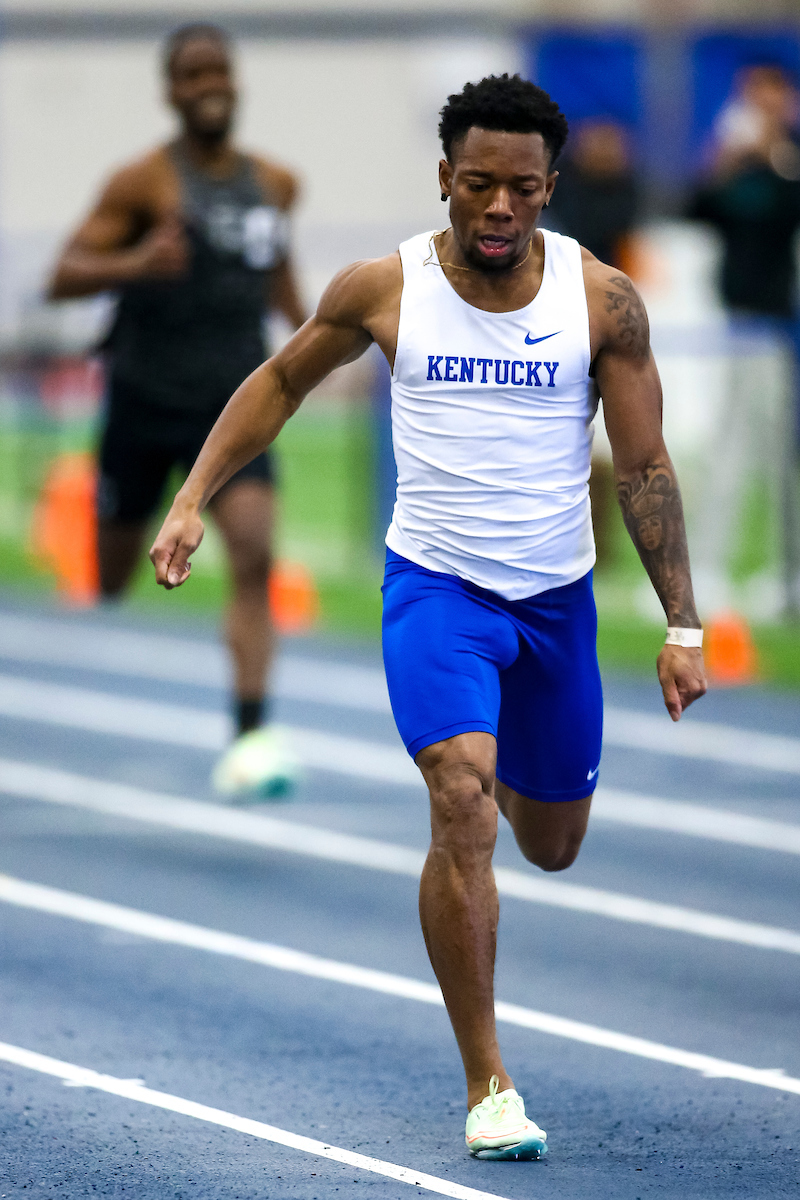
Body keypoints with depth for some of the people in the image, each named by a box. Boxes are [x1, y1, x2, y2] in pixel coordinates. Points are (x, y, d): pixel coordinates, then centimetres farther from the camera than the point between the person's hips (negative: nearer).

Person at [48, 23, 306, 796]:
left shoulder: (273, 185, 6)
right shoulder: (145, 183, -9)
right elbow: (64, 277, -13)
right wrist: (135, 263, -31)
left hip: (233, 405, 3)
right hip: (145, 404, -3)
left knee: (254, 555, -18)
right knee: (109, 580, 8)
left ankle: (250, 737, -23)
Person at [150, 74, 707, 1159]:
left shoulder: (602, 300, -8)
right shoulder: (384, 290, -8)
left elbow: (645, 470, -4)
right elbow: (280, 383, 10)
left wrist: (682, 627, -7)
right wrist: (193, 498, 2)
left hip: (557, 599, 2)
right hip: (435, 588, -2)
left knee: (551, 846, 17)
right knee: (462, 810, -23)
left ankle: (505, 767, 58)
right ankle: (487, 1086, -18)